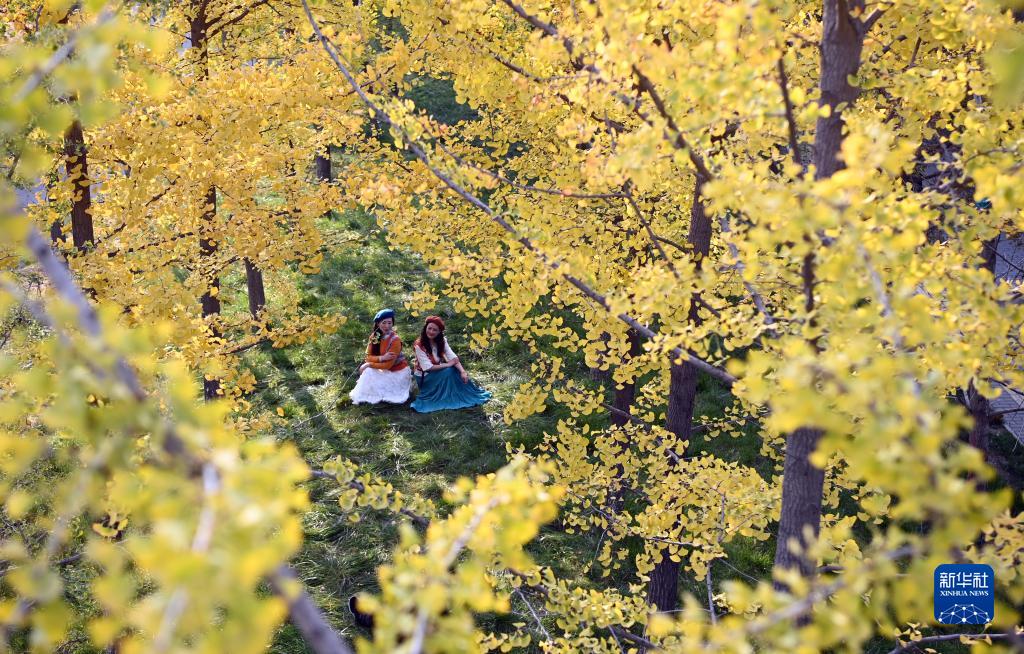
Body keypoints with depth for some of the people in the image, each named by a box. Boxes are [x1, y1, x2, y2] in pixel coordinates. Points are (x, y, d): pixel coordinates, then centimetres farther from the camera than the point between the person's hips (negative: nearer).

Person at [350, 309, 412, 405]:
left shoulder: (395, 340, -25)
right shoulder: (374, 337, -6)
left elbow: (388, 365, -25)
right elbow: (368, 357, -10)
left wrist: (369, 365, -19)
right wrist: (382, 358, -29)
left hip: (397, 372, -6)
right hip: (385, 370, 6)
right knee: (368, 372, -14)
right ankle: (365, 397, 2)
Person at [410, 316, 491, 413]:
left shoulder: (442, 341, -5)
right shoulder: (419, 345, -23)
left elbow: (453, 358, -15)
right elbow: (428, 367, -27)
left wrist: (462, 371, -32)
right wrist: (448, 364, -22)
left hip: (439, 371, 6)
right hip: (426, 376, -6)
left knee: (457, 370, -18)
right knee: (448, 371, -28)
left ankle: (470, 395, -6)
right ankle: (447, 400, -16)